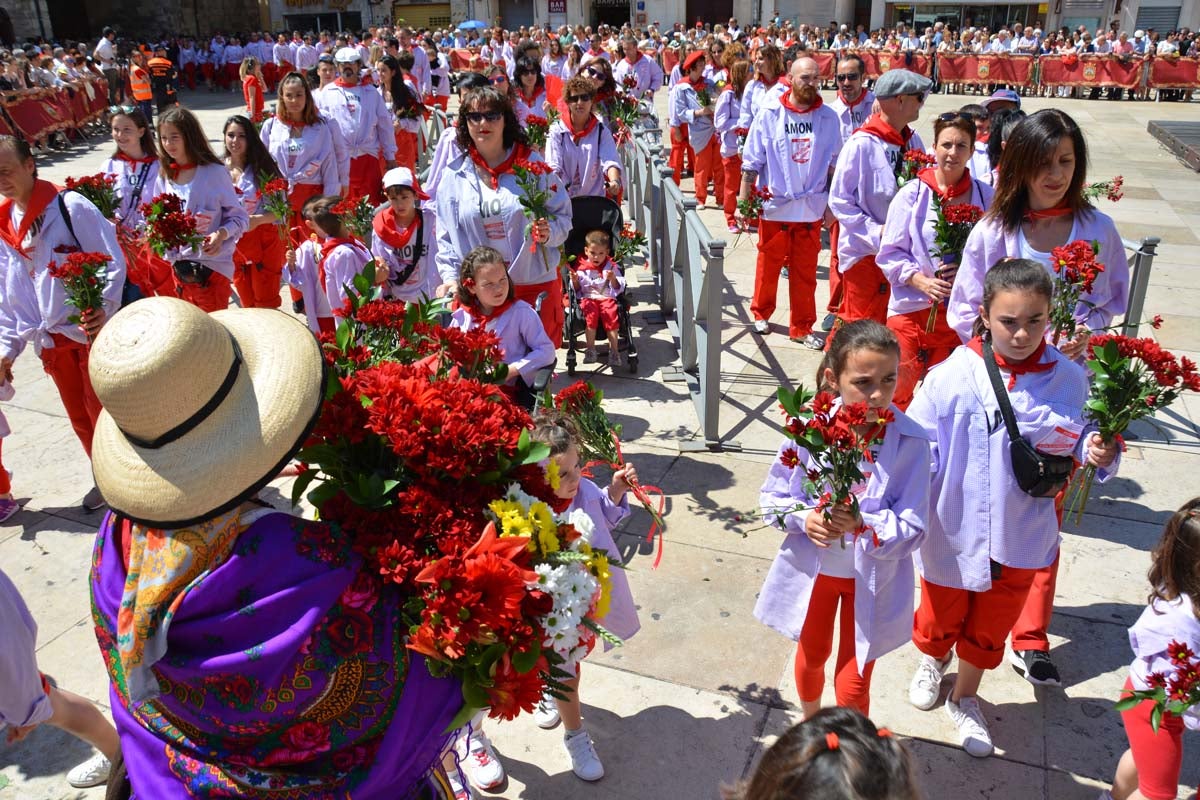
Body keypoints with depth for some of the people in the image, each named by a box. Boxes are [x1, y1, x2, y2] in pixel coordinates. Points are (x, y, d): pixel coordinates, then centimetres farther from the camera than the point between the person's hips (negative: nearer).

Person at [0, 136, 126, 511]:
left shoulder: (71, 206, -11)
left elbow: (112, 262, -15)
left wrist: (104, 308, -30)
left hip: (92, 330, -6)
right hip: (52, 339, 6)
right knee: (80, 418, 15)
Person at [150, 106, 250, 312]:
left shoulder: (214, 172, -9)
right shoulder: (164, 177, 6)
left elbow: (239, 217, -6)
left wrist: (221, 234, -24)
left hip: (212, 267, -5)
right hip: (179, 268, 5)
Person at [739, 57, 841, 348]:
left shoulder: (828, 117, 1)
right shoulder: (770, 113, -5)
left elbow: (833, 164, 8)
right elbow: (751, 160, -3)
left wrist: (832, 203, 6)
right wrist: (744, 201, -4)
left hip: (811, 208, 2)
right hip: (774, 206, -1)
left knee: (805, 272, 8)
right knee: (768, 266, 13)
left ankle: (802, 328, 19)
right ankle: (761, 314, 33)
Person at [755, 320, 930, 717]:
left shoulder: (909, 443, -23)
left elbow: (912, 528, -20)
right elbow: (772, 496, -7)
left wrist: (864, 524, -38)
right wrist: (804, 518, -27)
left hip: (872, 578, -2)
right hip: (812, 567, 2)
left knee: (852, 685, 10)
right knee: (811, 657, 27)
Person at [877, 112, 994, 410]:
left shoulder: (984, 196, 0)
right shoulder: (912, 193, -2)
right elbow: (890, 252, -2)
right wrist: (921, 280, -16)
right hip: (911, 306, -1)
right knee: (898, 389, 0)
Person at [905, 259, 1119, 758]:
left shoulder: (1068, 379, -11)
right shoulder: (952, 376, -19)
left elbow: (1081, 446, 2)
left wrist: (1097, 455, -20)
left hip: (1022, 539, 2)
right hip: (954, 533, -2)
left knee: (991, 627, 23)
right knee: (942, 615, 24)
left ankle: (965, 698, 51)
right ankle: (932, 661, 59)